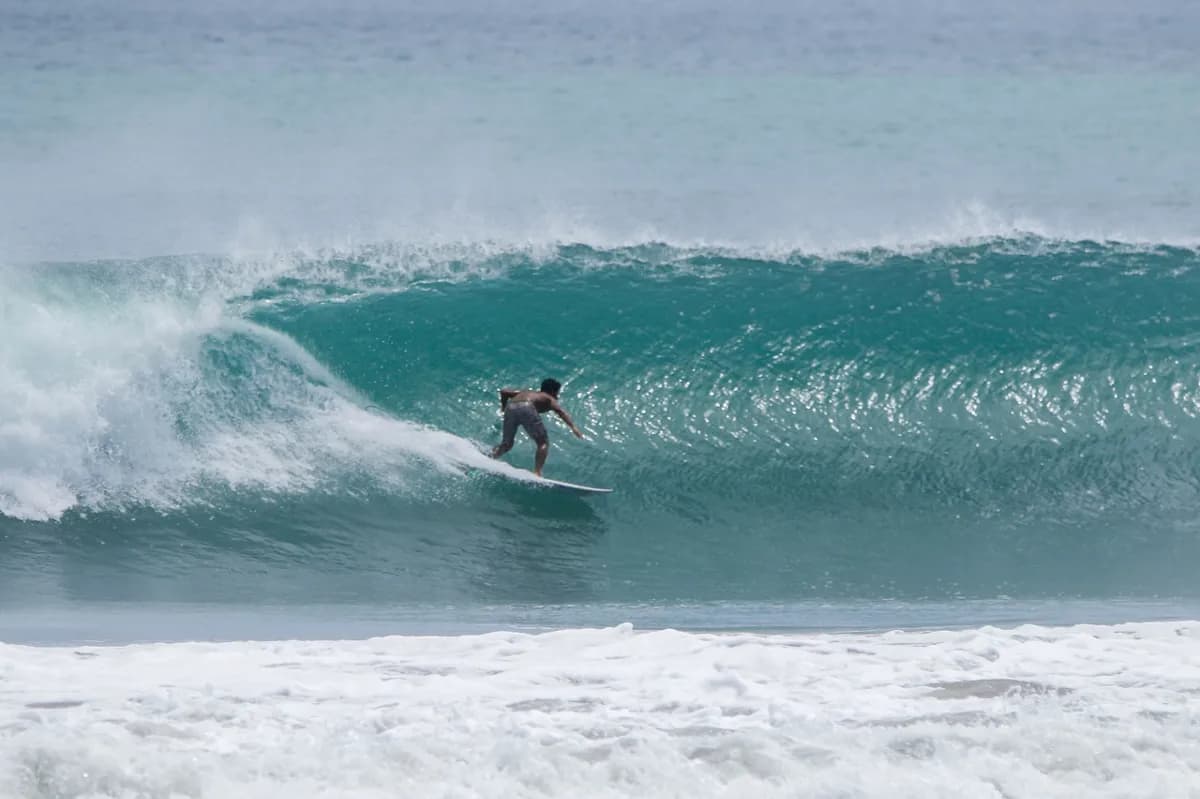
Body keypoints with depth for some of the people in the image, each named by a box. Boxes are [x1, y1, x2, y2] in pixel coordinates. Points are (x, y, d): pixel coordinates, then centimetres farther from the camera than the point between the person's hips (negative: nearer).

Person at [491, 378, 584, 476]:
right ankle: (537, 472, -10)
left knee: (506, 444, 22)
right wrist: (573, 427, -6)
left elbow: (504, 391, 34)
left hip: (510, 406, 5)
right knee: (543, 443, 5)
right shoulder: (549, 399, 25)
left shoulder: (527, 392, 39)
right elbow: (560, 411, 5)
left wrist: (503, 407, 48)